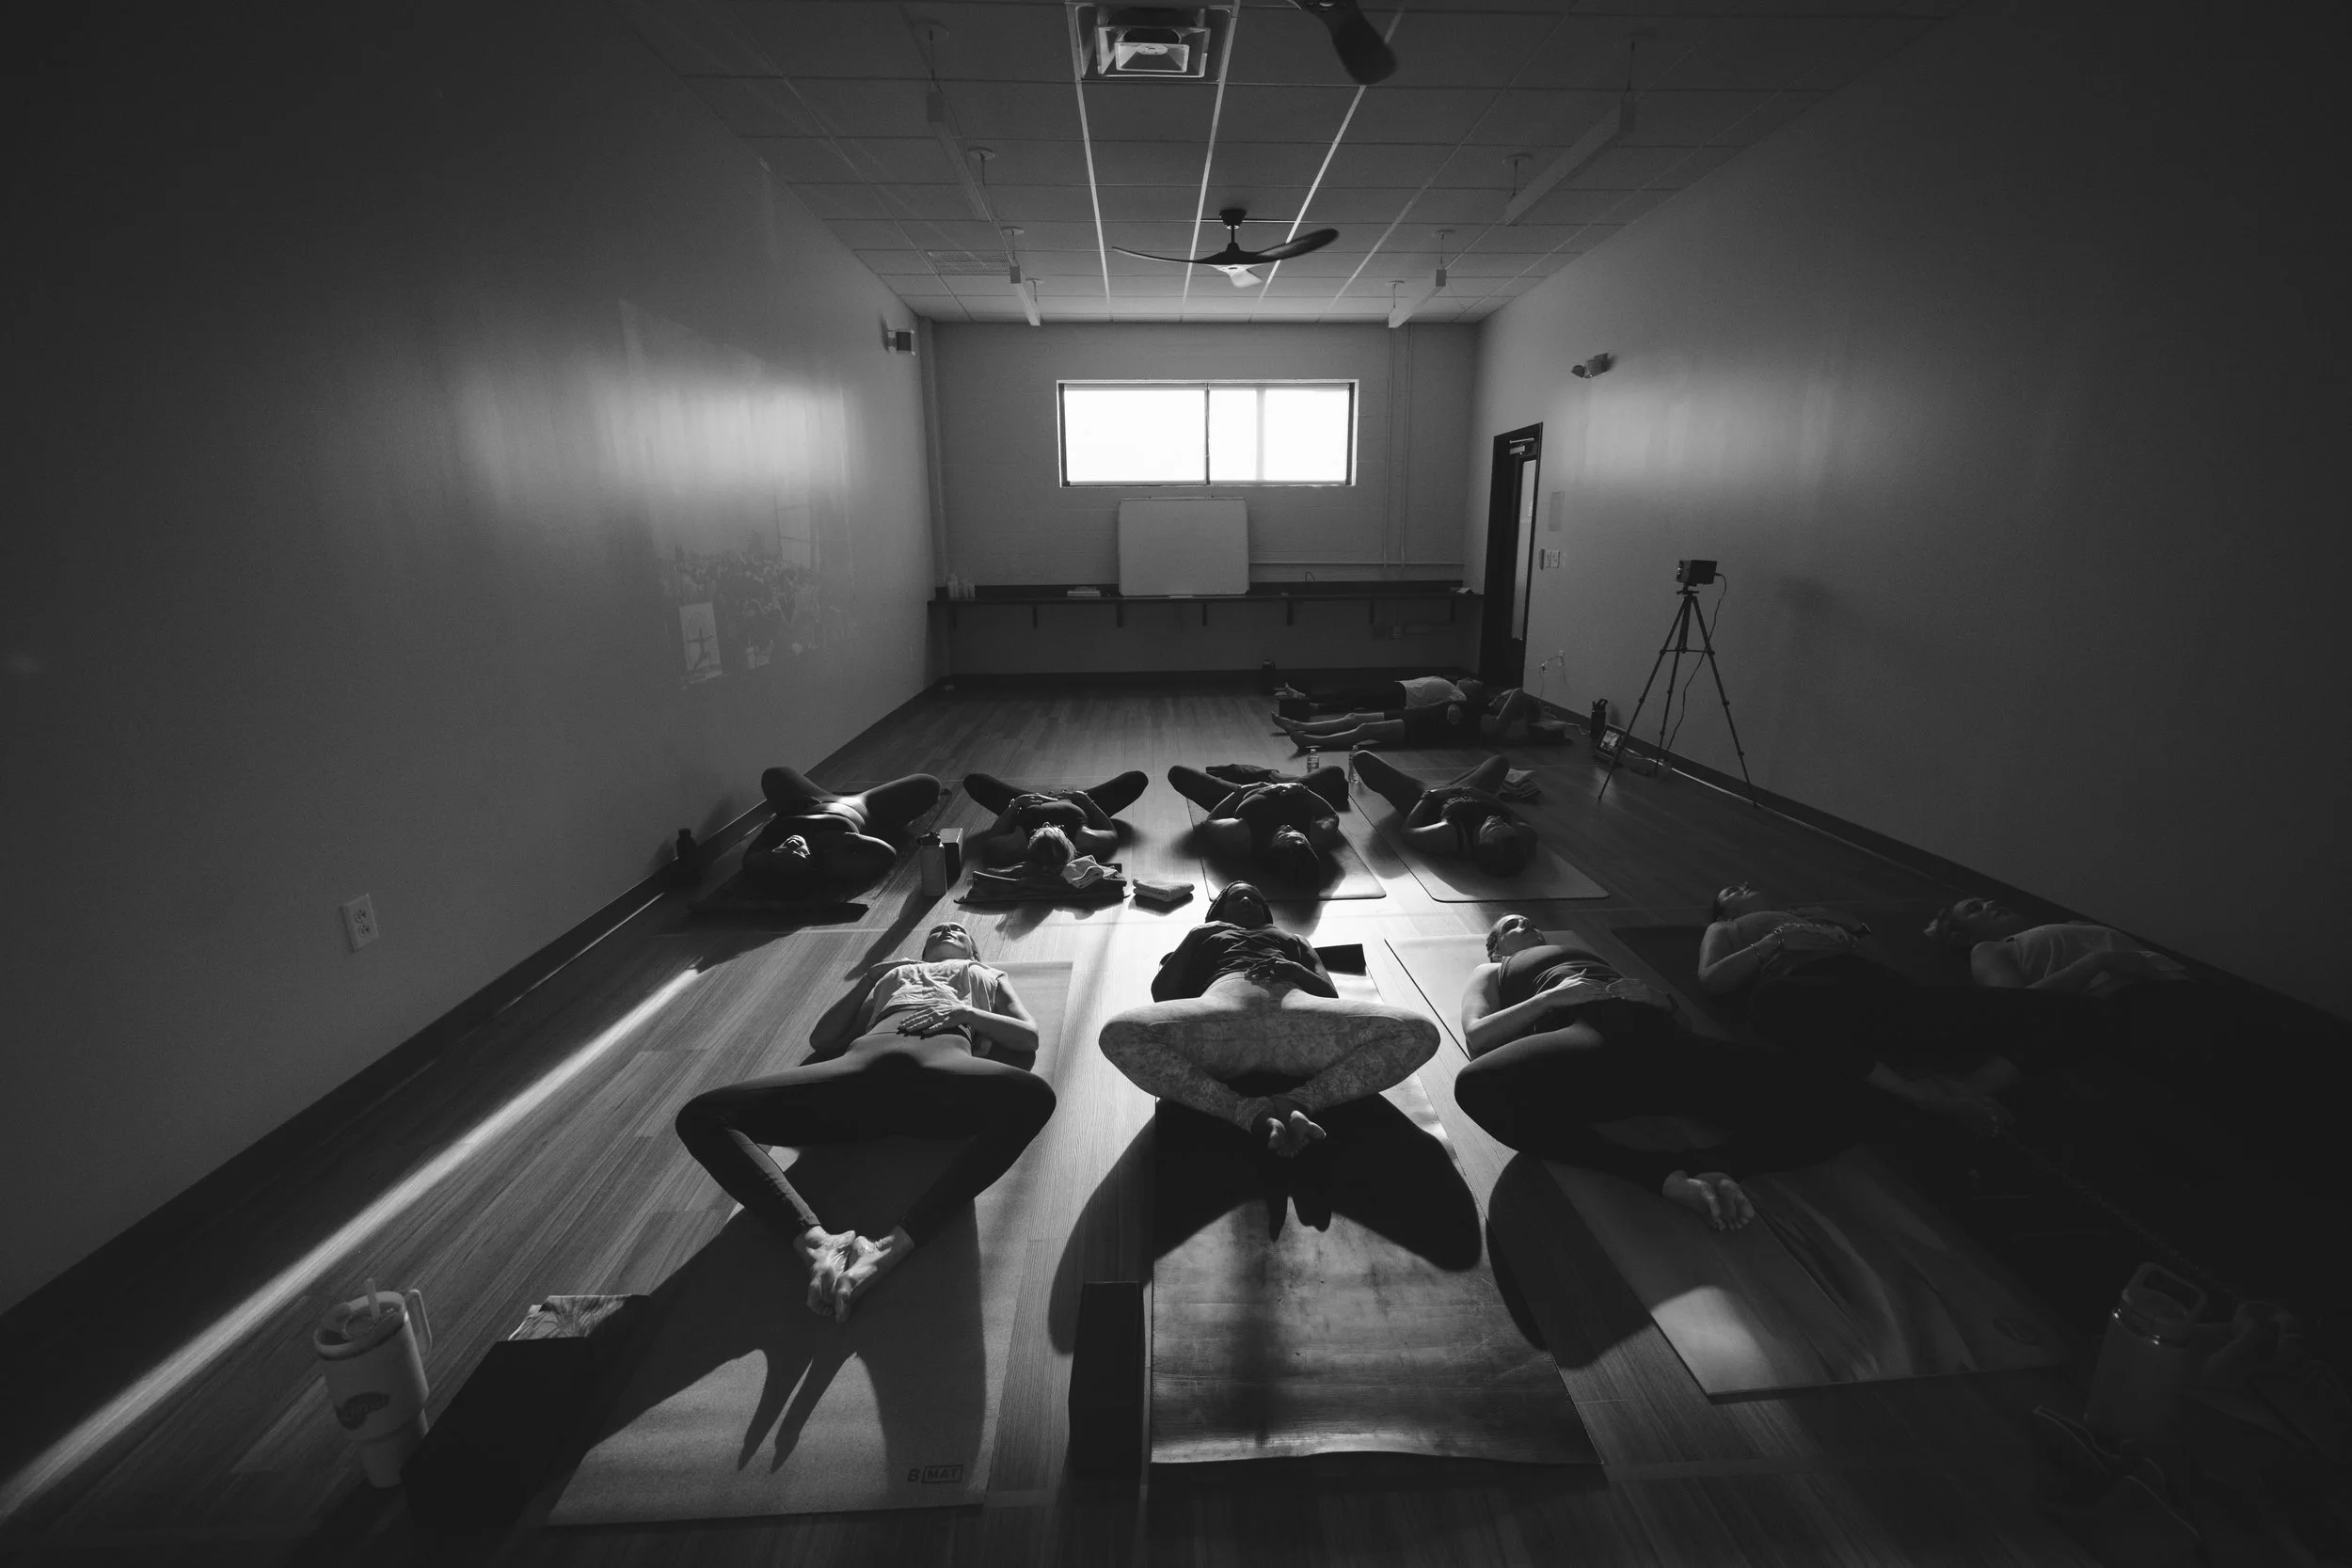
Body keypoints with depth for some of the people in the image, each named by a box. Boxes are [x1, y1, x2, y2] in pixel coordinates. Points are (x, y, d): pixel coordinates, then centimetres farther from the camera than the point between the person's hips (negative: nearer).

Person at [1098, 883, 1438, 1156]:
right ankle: (1248, 1111, -32)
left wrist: (1297, 970, 7)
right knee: (1118, 1034, -35)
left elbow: (1331, 995, 25)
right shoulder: (1205, 932, 42)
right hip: (1223, 1007, -1)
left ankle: (1300, 1100, -27)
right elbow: (1163, 991, 32)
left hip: (1298, 1010, 2)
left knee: (1421, 1033, -24)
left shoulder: (1292, 939, 43)